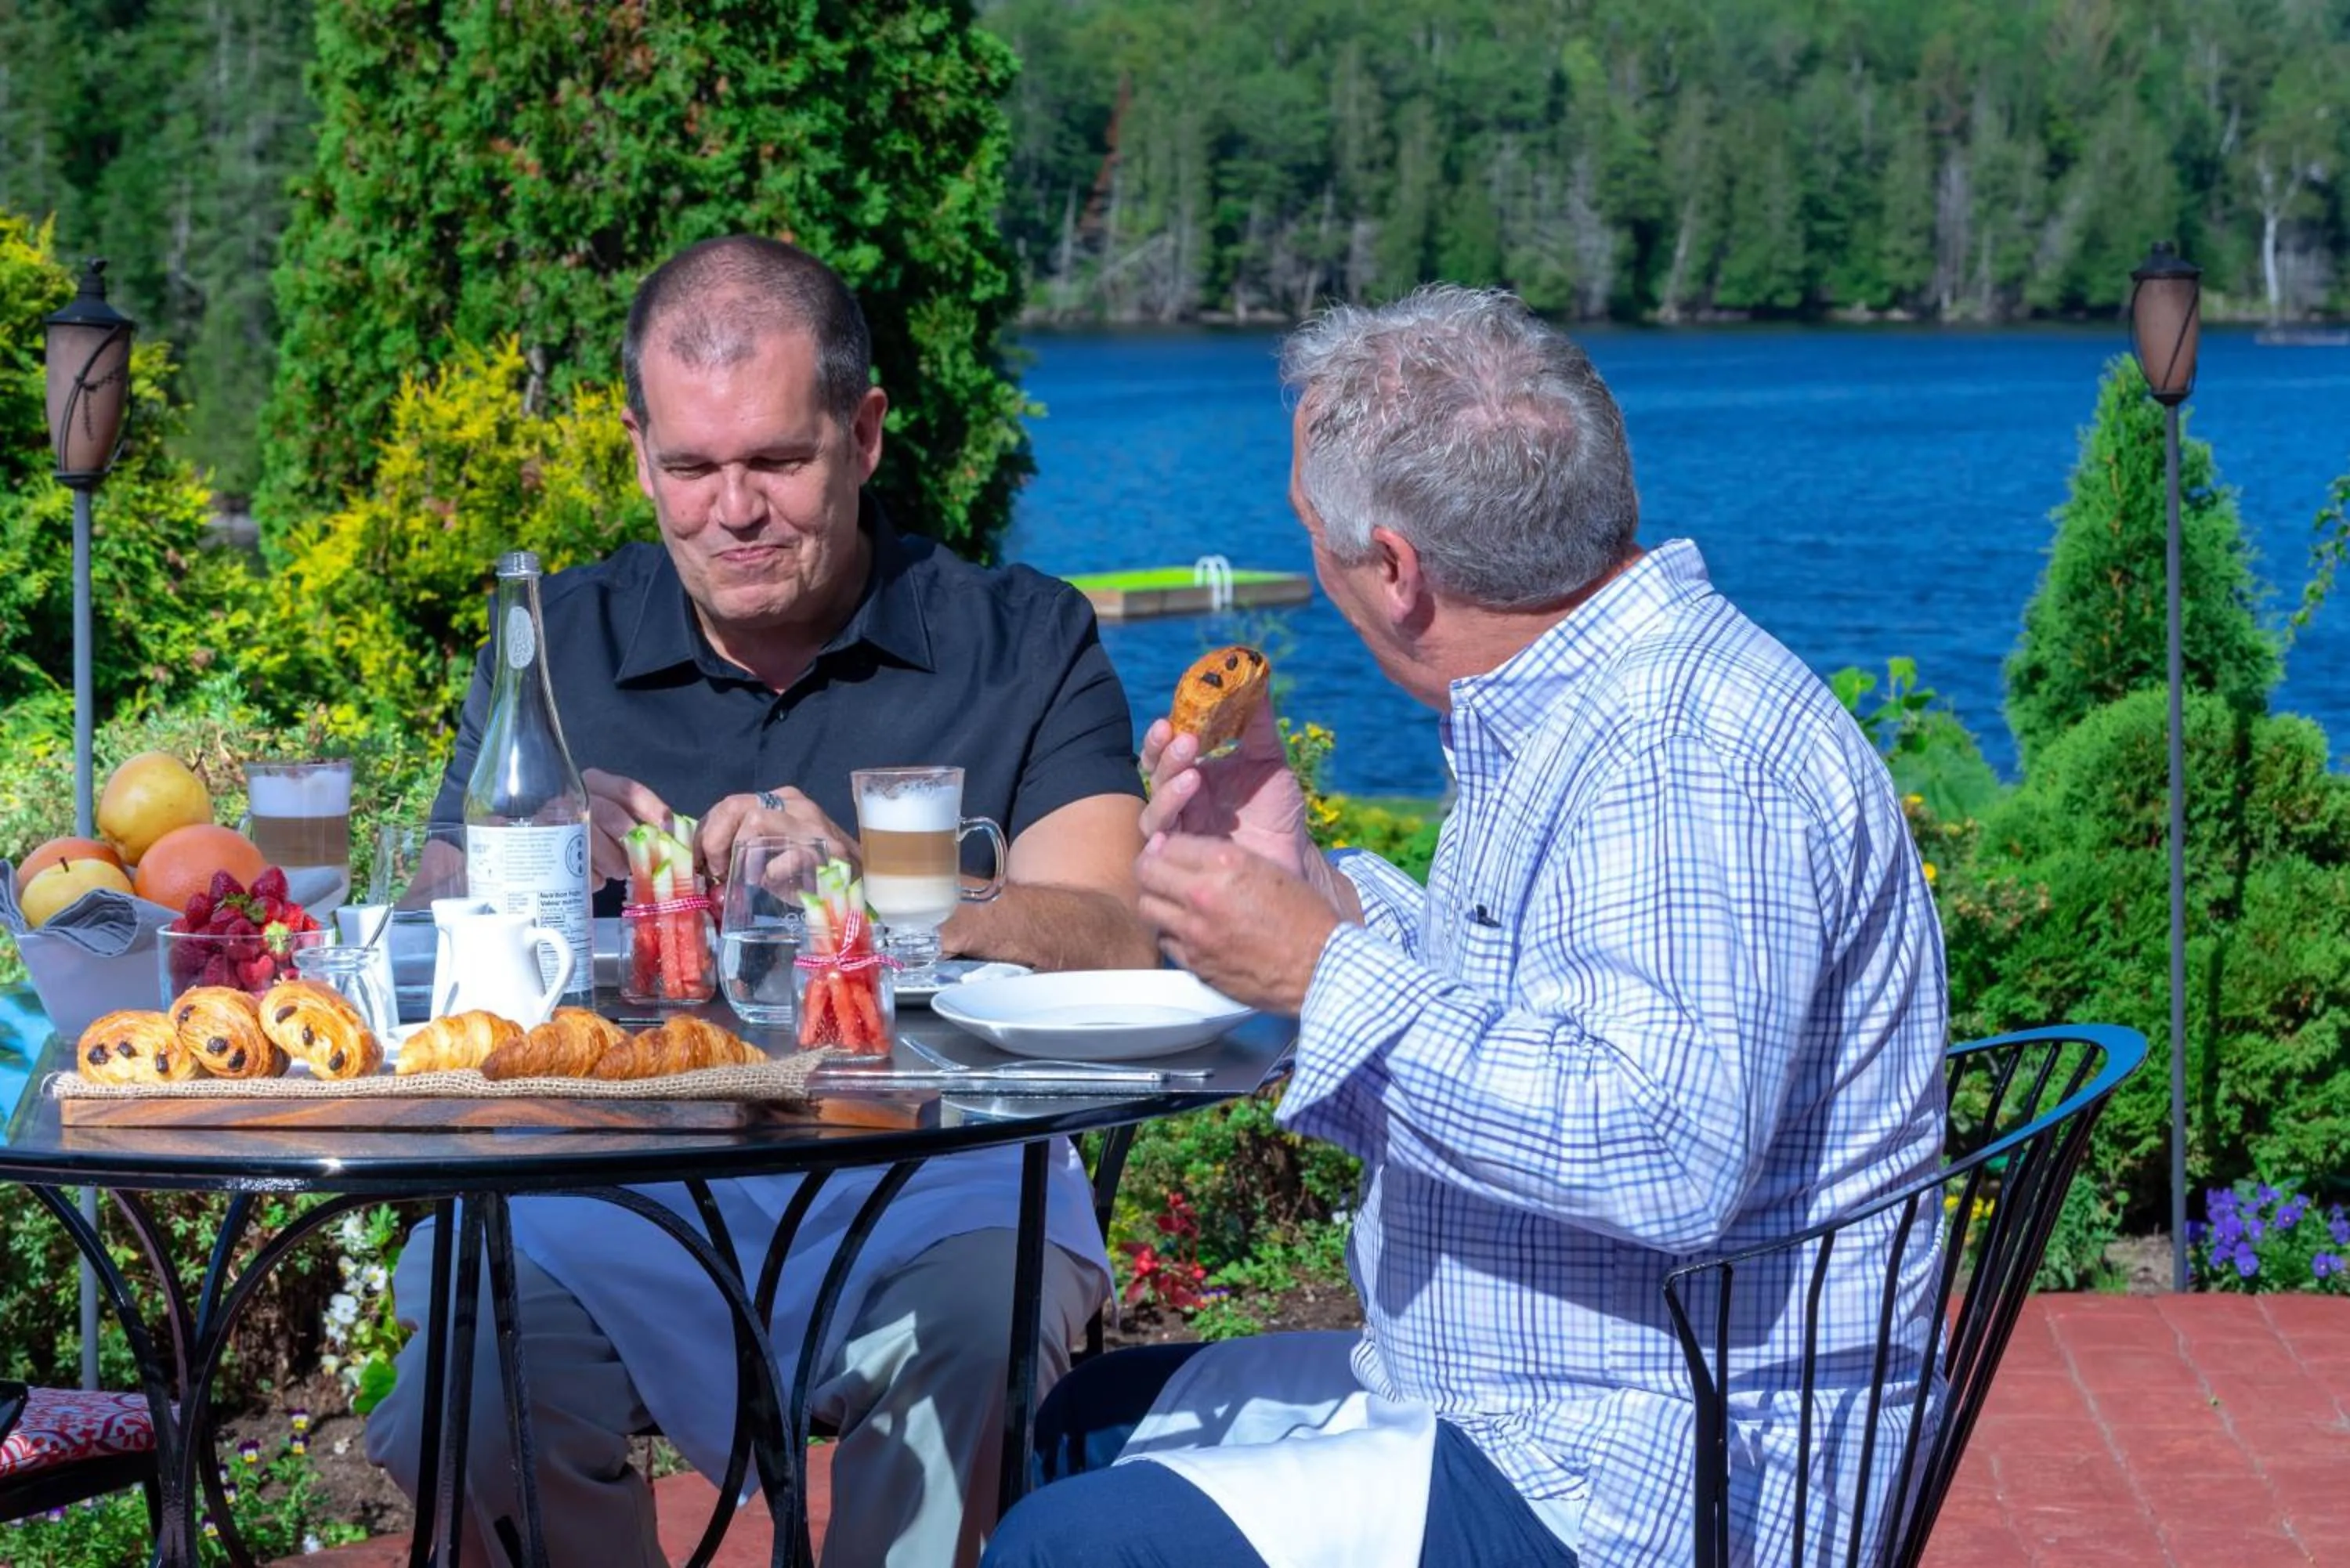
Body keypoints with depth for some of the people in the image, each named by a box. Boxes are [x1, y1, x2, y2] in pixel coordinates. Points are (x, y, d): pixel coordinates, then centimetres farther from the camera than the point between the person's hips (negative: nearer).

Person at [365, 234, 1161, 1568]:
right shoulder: (558, 648, 14)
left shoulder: (1022, 646, 8)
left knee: (982, 1319, -35)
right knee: (480, 1359, -30)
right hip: (610, 1174, 1)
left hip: (927, 1168, -1)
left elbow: (1117, 954, -6)